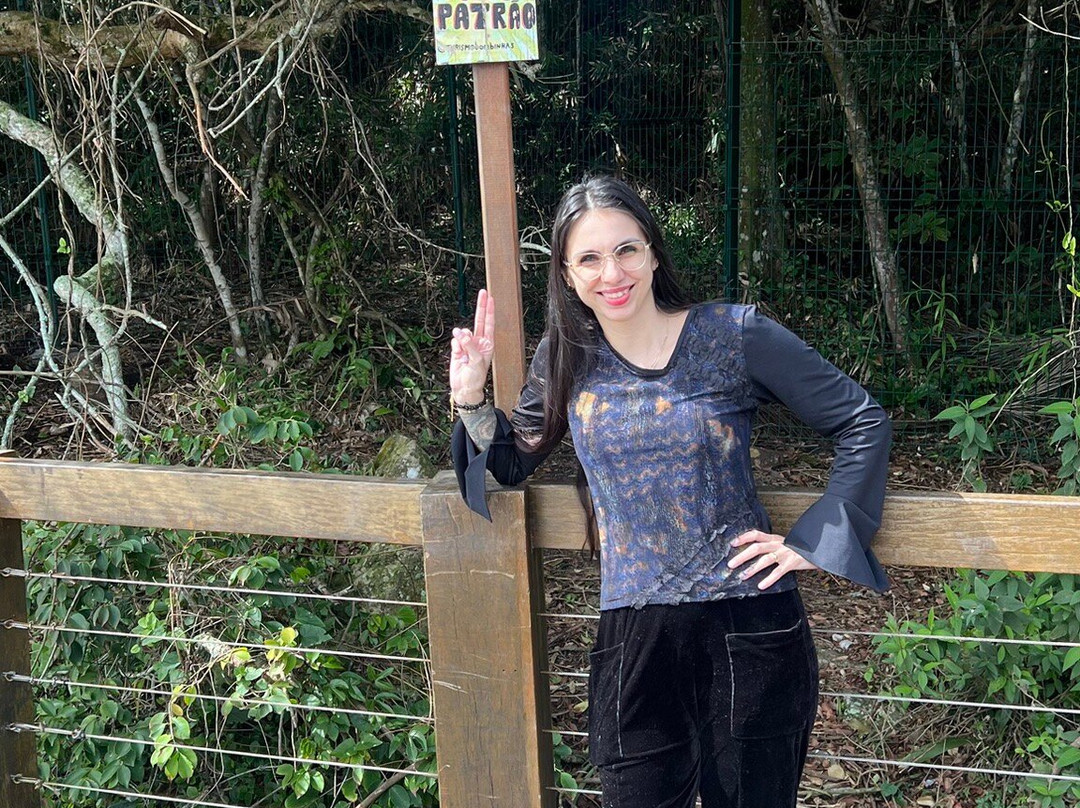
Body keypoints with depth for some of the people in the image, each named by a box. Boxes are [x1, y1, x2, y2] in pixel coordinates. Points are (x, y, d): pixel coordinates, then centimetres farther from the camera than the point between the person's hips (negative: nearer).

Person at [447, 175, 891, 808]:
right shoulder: (567, 358, 4)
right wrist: (470, 396, 0)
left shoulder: (732, 336, -7)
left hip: (749, 627, -2)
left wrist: (810, 542, -8)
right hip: (634, 634, 3)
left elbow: (863, 424, -4)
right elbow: (514, 463, 16)